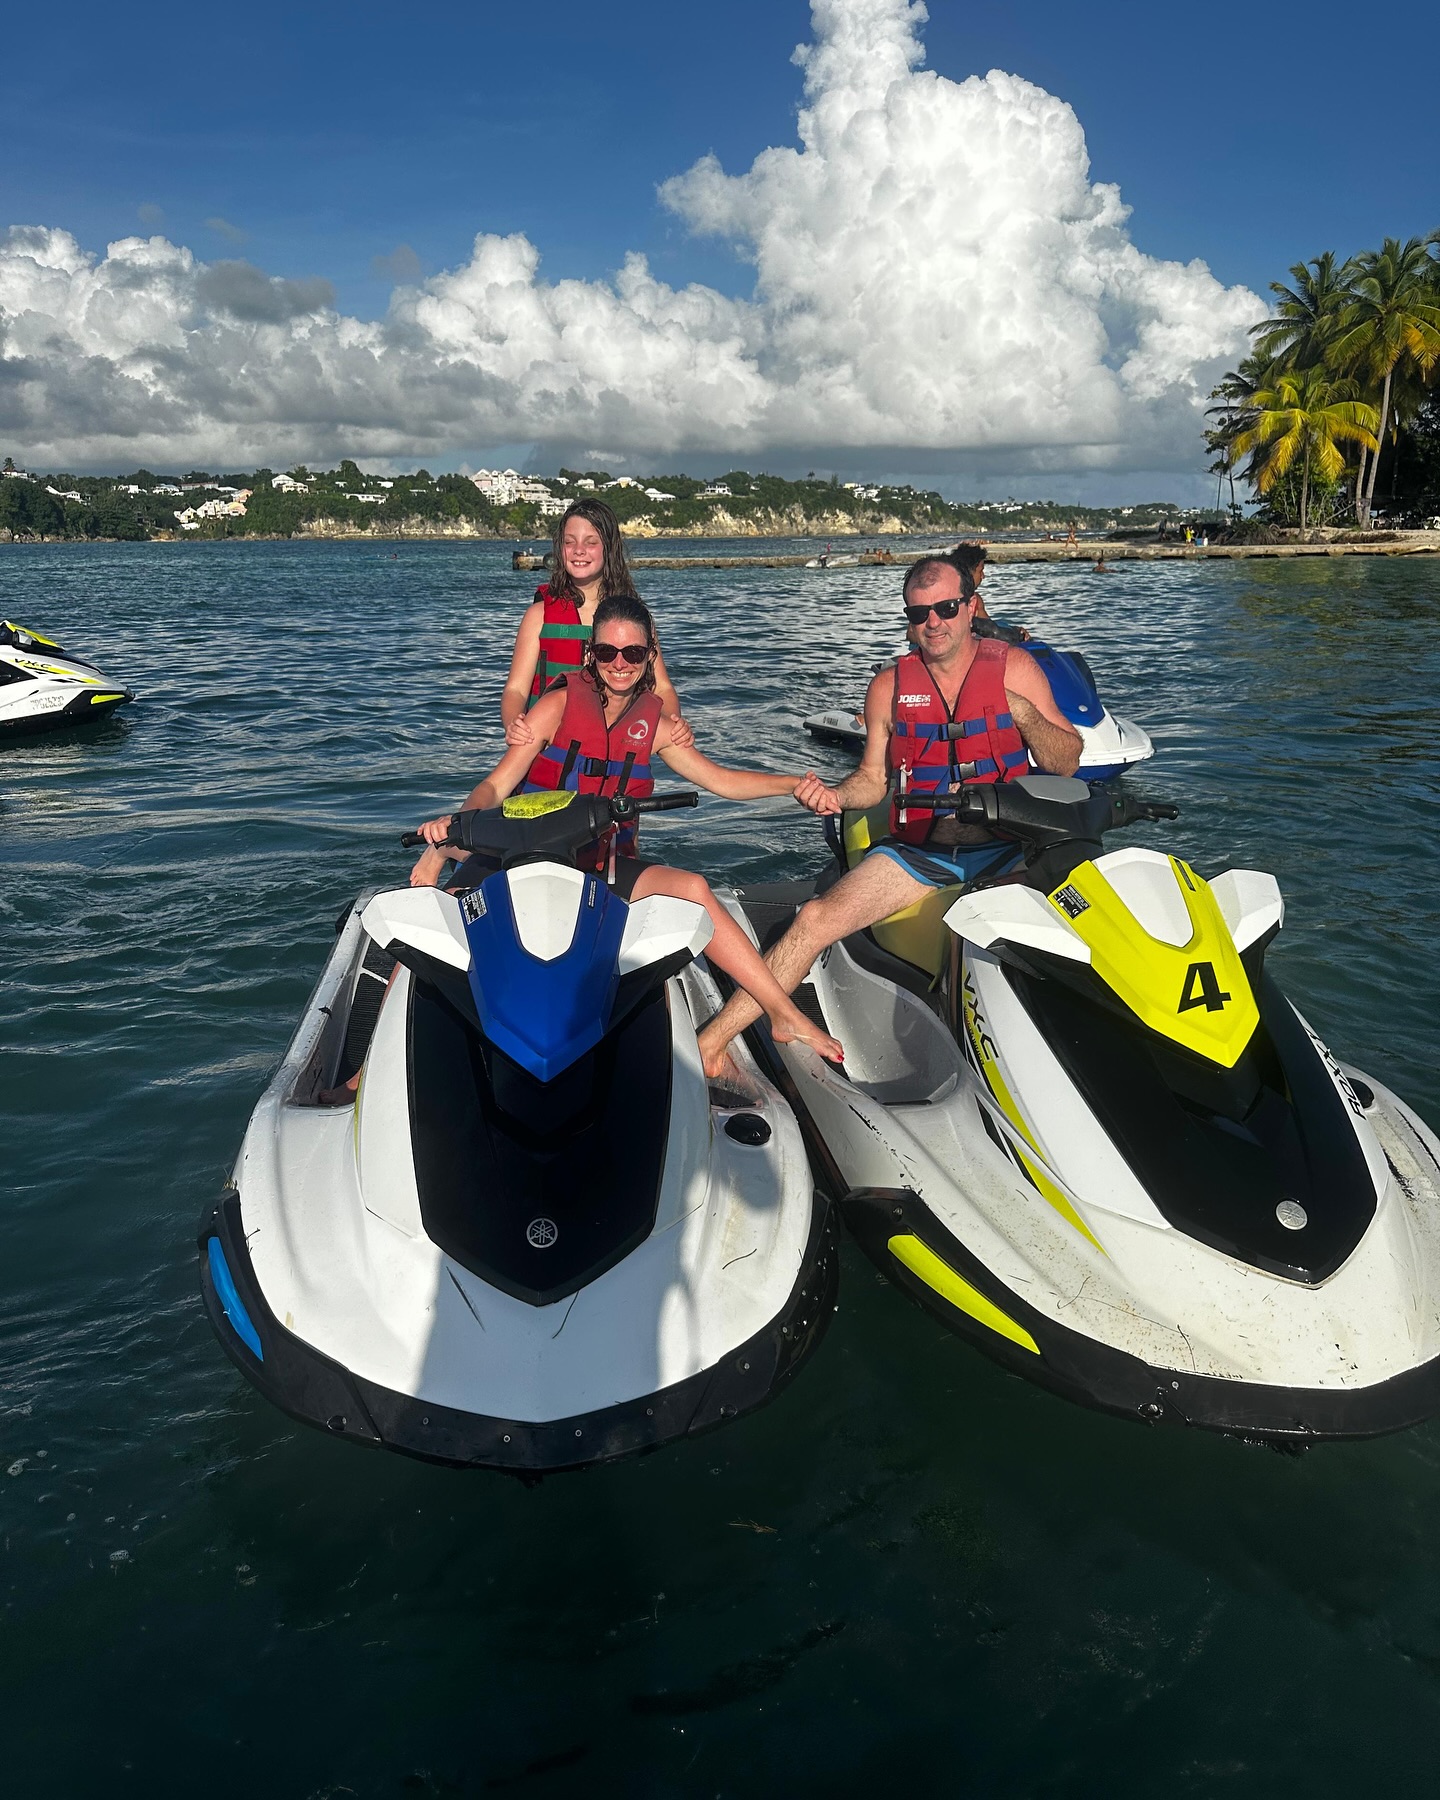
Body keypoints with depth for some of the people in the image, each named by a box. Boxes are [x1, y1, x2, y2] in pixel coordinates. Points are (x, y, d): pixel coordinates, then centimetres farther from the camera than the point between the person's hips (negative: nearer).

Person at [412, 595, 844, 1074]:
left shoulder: (653, 725, 8)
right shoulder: (559, 705, -3)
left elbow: (723, 780, 11)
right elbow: (496, 785, -9)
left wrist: (795, 784, -2)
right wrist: (451, 831, -29)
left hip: (603, 866, 3)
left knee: (691, 888, -22)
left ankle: (785, 1015, -15)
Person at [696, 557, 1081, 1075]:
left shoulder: (1013, 667, 6)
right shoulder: (890, 686, 11)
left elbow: (1066, 764, 5)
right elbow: (873, 779, 15)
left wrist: (1025, 713, -14)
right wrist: (833, 795, -7)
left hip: (1007, 848, -1)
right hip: (920, 850, 1)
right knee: (815, 918, -16)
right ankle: (709, 1041, -15)